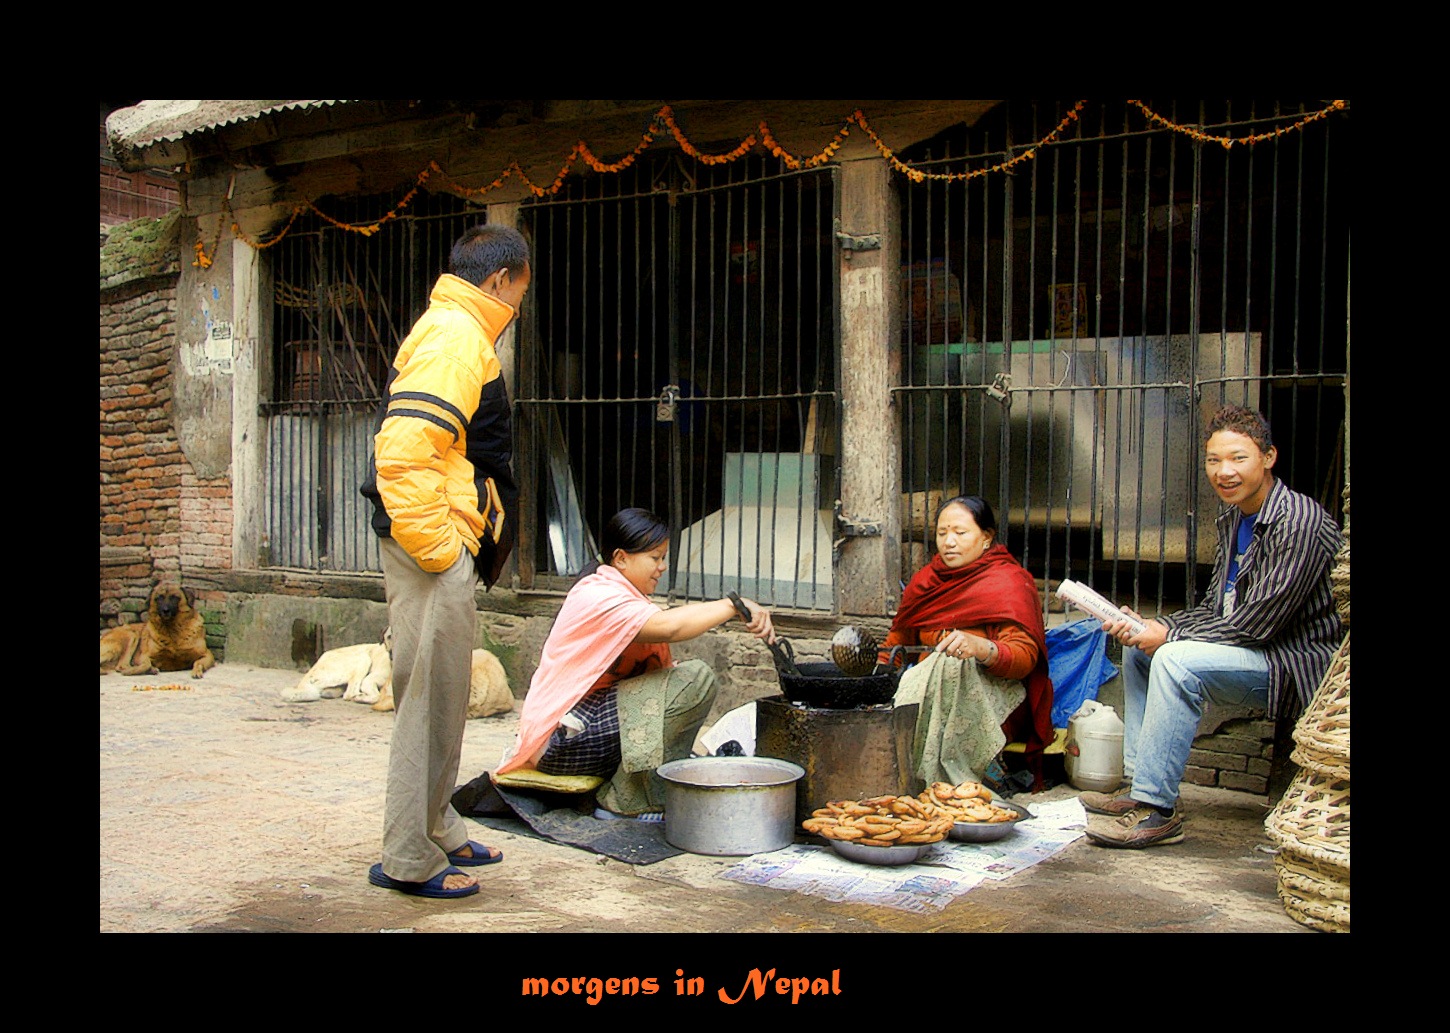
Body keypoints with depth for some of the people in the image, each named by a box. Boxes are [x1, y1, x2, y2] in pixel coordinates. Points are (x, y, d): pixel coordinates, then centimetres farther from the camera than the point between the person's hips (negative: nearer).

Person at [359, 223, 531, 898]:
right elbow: (402, 450, -24)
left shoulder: (447, 330, 20)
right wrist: (435, 547, -19)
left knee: (438, 697, 18)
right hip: (435, 545, -11)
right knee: (432, 699, -3)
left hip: (438, 545, 11)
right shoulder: (458, 336, -12)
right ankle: (409, 859, 7)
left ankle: (440, 833, 31)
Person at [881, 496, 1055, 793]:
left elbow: (1025, 656, -19)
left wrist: (982, 649, -41)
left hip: (992, 697, -5)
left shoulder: (1008, 582, -5)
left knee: (949, 668, -36)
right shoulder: (927, 580, 14)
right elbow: (898, 641, 16)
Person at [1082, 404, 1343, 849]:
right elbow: (1214, 611, 12)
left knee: (1177, 659, -30)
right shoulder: (1234, 519, 10)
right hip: (1255, 650, 10)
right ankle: (1138, 783, 10)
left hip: (1298, 663, -10)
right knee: (1138, 649, 12)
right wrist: (1152, 627, -5)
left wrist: (1168, 636, -16)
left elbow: (1257, 624, -24)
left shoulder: (1299, 521, -20)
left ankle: (1157, 810, -24)